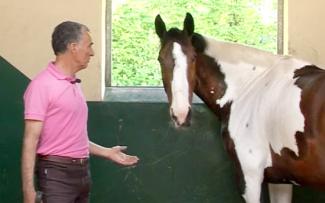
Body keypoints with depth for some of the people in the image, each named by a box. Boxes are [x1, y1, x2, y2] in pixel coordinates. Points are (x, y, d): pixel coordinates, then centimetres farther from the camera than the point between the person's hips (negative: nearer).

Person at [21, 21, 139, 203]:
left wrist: (107, 153, 24)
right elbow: (30, 141, -17)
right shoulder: (42, 85, -13)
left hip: (82, 172, 9)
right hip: (56, 174, -9)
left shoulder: (75, 85, 13)